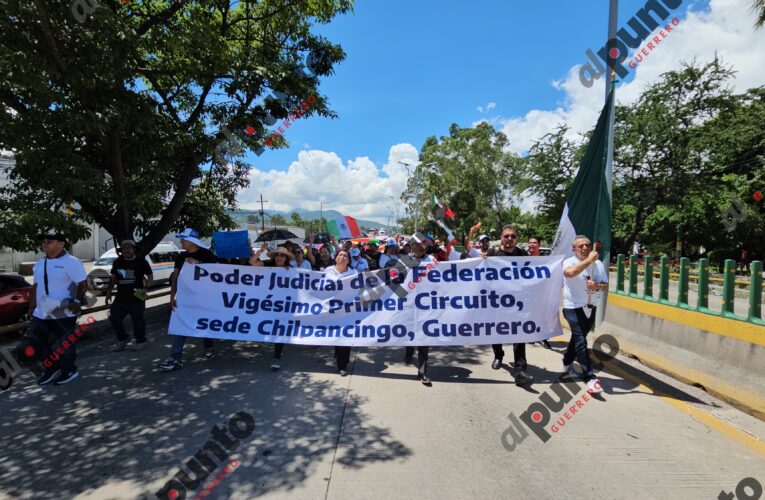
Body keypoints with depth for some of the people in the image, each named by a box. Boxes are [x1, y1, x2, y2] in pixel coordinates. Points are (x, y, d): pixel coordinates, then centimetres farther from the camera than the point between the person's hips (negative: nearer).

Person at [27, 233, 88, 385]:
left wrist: (77, 302, -24)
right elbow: (36, 286, 20)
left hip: (64, 313, -8)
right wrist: (32, 306, 17)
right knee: (35, 340, 13)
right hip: (41, 313, 8)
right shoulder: (39, 264, 13)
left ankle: (69, 370, 22)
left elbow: (82, 284, -16)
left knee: (66, 343, 3)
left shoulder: (71, 262, -13)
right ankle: (53, 368, 29)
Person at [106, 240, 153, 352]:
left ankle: (141, 341, 22)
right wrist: (109, 292, 9)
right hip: (120, 298, 4)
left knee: (138, 320, 4)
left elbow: (150, 276, 1)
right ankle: (122, 339, 26)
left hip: (136, 298, -4)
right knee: (114, 318, 6)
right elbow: (113, 278, 16)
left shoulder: (141, 262, -4)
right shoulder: (117, 262, 7)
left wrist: (145, 288, -14)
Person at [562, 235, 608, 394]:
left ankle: (567, 364, 39)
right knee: (581, 341, -11)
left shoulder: (598, 264, 3)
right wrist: (589, 260, -31)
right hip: (573, 308, -6)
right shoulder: (569, 262, -13)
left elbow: (606, 285, 6)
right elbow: (569, 273, -37)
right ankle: (590, 378, -7)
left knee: (577, 338, 19)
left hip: (591, 308, 6)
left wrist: (597, 286, -17)